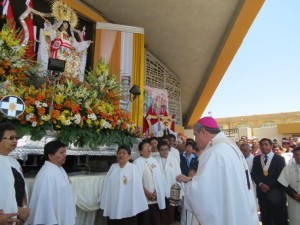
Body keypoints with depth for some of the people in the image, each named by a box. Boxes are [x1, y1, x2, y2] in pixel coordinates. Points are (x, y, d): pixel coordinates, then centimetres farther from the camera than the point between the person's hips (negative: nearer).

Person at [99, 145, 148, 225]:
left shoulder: (133, 168, -8)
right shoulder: (113, 167, 5)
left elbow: (137, 187, -9)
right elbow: (106, 185, 6)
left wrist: (138, 207, -10)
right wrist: (104, 204, 5)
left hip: (128, 208, -4)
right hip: (113, 207, 4)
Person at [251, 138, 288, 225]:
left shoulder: (279, 159, 0)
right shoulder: (256, 159, 8)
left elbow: (281, 175, -7)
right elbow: (253, 173, 2)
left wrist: (269, 186, -12)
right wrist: (260, 184, -14)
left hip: (276, 193, -2)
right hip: (262, 191, 3)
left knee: (279, 218, 6)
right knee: (265, 217, 10)